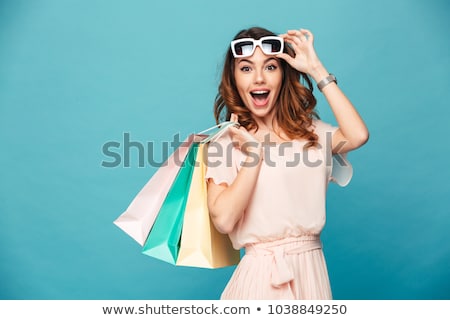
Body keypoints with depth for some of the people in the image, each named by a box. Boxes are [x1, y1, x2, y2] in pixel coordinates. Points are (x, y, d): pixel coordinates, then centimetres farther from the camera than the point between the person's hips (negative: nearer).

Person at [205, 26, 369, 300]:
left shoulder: (310, 130, 5)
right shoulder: (225, 142, -5)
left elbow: (358, 136, -16)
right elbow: (224, 220, -17)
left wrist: (317, 70, -8)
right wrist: (254, 152, -15)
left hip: (311, 269, 4)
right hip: (260, 273, -3)